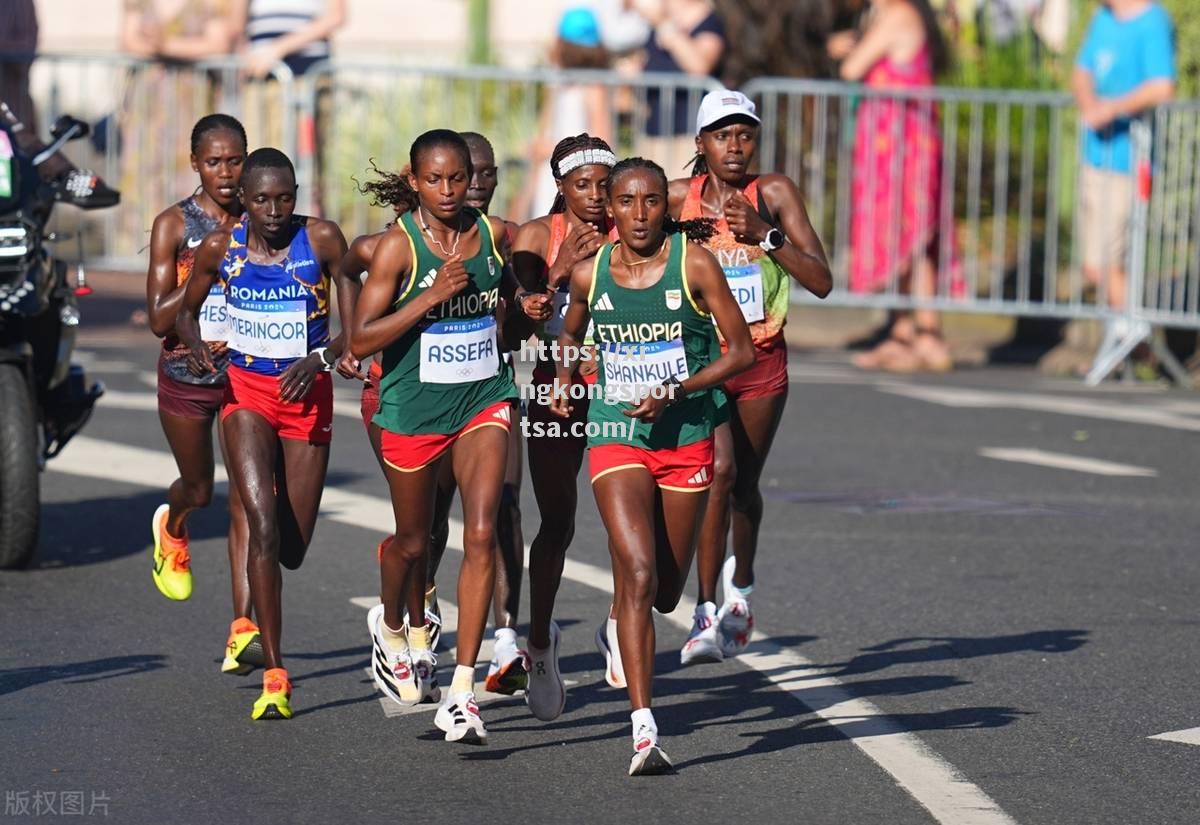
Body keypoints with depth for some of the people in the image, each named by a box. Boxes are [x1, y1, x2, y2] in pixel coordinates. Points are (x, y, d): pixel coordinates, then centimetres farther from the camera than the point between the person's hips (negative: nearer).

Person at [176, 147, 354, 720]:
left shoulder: (322, 240, -9)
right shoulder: (220, 249, -4)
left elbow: (356, 323, -9)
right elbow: (187, 311, 13)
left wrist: (320, 358, -27)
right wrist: (196, 347, -9)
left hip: (307, 393, 0)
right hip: (246, 392, 0)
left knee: (292, 548, 5)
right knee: (263, 526, -18)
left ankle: (249, 615, 44)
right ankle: (274, 677, -18)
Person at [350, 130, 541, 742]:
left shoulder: (494, 234, -2)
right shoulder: (399, 246, -13)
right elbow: (361, 339, -18)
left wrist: (524, 313, -5)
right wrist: (431, 297, -26)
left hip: (484, 401, 2)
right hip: (412, 409, -2)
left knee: (481, 534, -14)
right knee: (413, 541, 15)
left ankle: (461, 692, -14)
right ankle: (394, 625, 50)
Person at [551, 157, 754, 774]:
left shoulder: (694, 264, -7)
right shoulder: (589, 273, 1)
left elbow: (742, 351, -6)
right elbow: (571, 333, 23)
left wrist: (674, 392, -16)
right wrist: (562, 381, 5)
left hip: (686, 436, 1)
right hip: (616, 436, 0)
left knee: (666, 592, 11)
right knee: (638, 575, -19)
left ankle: (620, 625, 49)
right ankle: (643, 730, -22)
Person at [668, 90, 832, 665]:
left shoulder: (774, 194, -5)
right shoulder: (677, 198, -4)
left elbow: (821, 282, -11)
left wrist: (766, 233, -23)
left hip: (761, 359, 1)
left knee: (745, 484, 11)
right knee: (718, 471, -21)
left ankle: (740, 587, 42)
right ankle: (706, 616, -20)